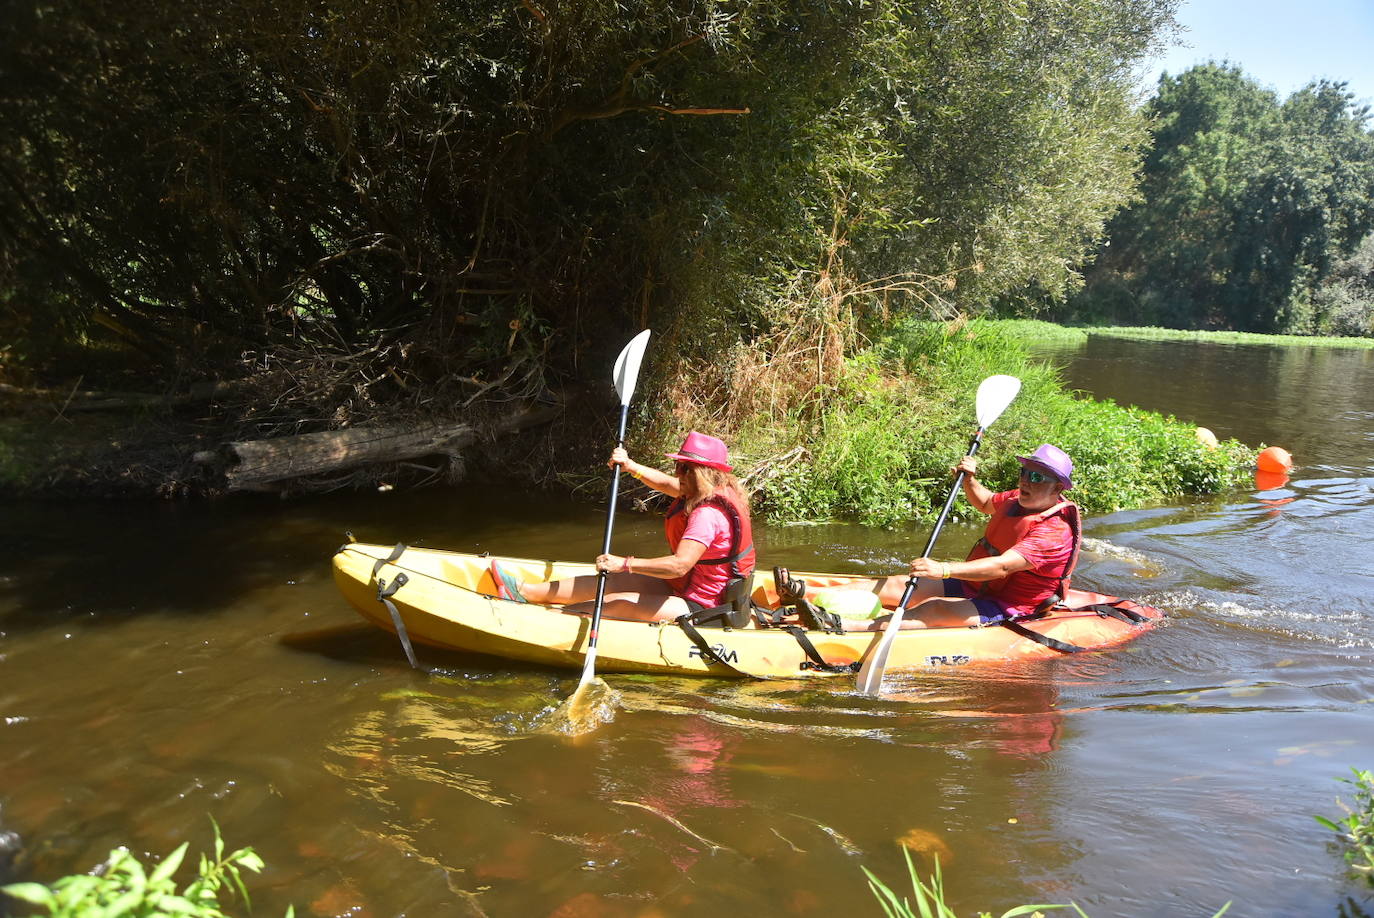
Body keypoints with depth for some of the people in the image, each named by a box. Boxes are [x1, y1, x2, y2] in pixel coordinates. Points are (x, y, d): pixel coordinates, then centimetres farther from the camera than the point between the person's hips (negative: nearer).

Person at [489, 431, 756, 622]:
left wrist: (625, 564, -35)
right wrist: (631, 466, 5)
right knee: (612, 581, 6)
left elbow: (680, 564, -37)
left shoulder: (708, 515, -26)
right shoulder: (713, 494, 5)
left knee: (620, 603, -19)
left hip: (698, 607, -10)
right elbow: (666, 484, 19)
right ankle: (525, 591, 8)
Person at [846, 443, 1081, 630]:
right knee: (894, 585, -6)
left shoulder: (1055, 531, -22)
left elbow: (1003, 566, -35)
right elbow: (985, 503, 31)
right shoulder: (1017, 500, 7)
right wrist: (969, 480, 8)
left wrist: (944, 570, -45)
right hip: (970, 587, 10)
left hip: (1005, 611, -10)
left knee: (936, 609, -33)